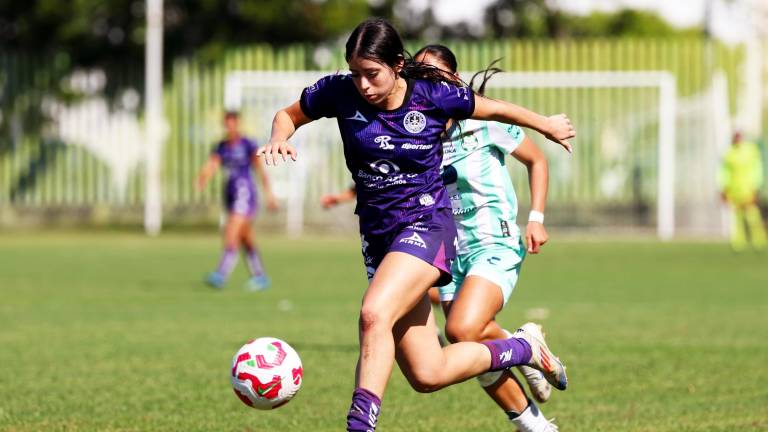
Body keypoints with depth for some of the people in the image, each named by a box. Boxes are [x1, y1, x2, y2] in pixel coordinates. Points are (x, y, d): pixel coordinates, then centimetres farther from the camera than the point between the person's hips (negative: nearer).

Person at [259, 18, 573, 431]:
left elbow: (494, 109, 7)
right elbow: (289, 115, 12)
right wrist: (279, 139, -12)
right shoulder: (338, 93, -6)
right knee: (428, 375, 4)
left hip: (426, 226, -4)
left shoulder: (434, 96, -11)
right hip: (377, 235, 4)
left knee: (375, 314, -33)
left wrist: (547, 125, 22)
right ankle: (524, 347, 30)